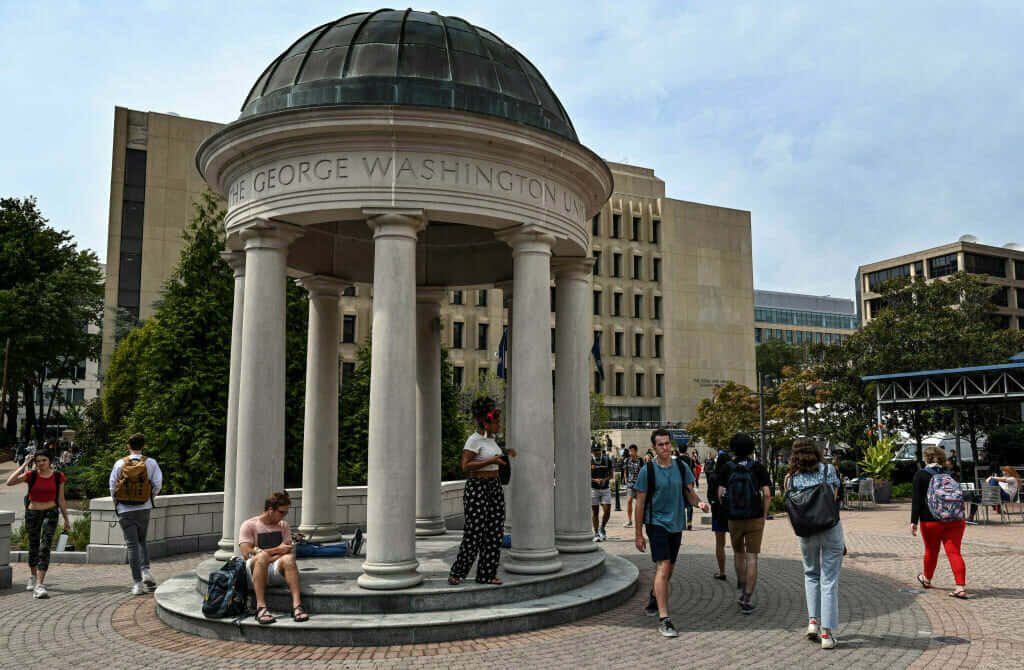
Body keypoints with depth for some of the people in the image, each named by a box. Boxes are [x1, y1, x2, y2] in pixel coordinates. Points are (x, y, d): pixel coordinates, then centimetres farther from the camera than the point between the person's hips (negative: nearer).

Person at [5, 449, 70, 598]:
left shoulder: (58, 477, -3)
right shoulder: (31, 475, -5)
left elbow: (61, 500, 5)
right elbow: (9, 482, -23)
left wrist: (66, 519, 7)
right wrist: (24, 465, -18)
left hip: (51, 514, -1)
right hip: (32, 514, 1)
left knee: (45, 547, -14)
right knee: (33, 547, 16)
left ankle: (39, 586, -18)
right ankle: (33, 577, 41)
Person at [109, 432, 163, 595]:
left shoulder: (119, 464, -1)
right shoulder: (150, 463, -2)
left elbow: (112, 486, -1)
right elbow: (158, 484, -6)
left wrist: (117, 503, 15)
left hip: (125, 510, -1)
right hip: (144, 509, 1)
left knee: (132, 545, 3)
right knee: (142, 540, 21)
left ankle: (137, 583, 0)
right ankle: (145, 570, 1)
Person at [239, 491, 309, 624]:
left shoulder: (283, 525, 18)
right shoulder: (249, 525, 6)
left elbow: (288, 551, 8)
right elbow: (247, 553, -7)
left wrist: (270, 560, -10)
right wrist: (276, 550, -6)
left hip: (276, 573, 3)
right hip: (254, 573, -2)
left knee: (288, 558, -32)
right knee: (262, 556, -36)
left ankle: (296, 604, -44)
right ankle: (261, 607, -42)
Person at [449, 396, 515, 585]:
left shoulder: (490, 438, 11)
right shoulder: (474, 439, -14)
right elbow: (465, 466, -19)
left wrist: (505, 452, 12)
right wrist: (492, 461, -22)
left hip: (494, 487, 8)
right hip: (477, 488, -8)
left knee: (494, 531, 5)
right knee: (474, 532, -6)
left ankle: (487, 575, 12)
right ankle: (457, 573, 10)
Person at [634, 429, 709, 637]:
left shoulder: (682, 467, 2)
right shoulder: (647, 471, -9)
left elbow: (690, 493, 8)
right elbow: (640, 504, -5)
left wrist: (699, 503, -17)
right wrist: (639, 534, -5)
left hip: (676, 524, 5)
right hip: (656, 523, -5)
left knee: (669, 568, 16)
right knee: (663, 567, -14)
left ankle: (654, 598, 43)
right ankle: (664, 620, -14)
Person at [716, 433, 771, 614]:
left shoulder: (726, 467, -2)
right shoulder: (758, 467, -4)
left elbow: (720, 493, -7)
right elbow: (767, 494, -9)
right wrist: (764, 516, 2)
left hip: (734, 519, 1)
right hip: (755, 518, -1)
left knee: (738, 553, 23)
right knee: (751, 558, 1)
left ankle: (742, 588, 31)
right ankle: (747, 600, -4)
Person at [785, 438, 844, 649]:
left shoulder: (793, 478, 1)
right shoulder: (828, 470, -2)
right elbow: (834, 499, -3)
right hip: (831, 528, -2)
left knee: (811, 574, 23)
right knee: (829, 579, 3)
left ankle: (813, 620, 12)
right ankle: (827, 632, 1)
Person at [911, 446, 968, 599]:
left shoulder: (921, 475, -2)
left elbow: (917, 500, -8)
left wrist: (914, 521, -10)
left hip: (931, 520, -3)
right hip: (955, 520, 3)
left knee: (931, 551, 14)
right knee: (954, 552, -1)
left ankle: (927, 579, 34)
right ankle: (961, 587, -12)